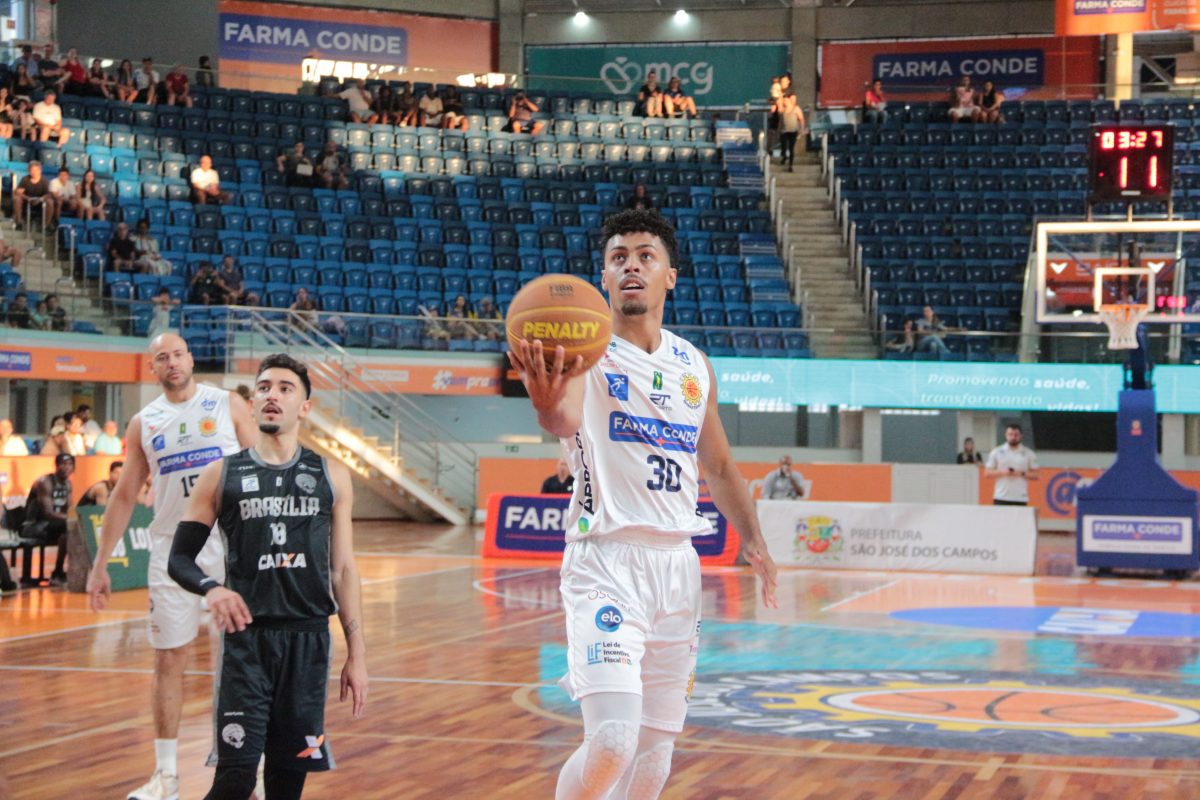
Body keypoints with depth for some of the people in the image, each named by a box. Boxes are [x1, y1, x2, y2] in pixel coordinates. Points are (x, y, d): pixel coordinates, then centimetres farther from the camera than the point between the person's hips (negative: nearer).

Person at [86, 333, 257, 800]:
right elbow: (124, 496, 10)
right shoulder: (144, 424, 7)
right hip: (172, 549, 2)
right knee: (168, 660, 3)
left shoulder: (228, 406, 1)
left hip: (232, 543, -2)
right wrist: (99, 565, 7)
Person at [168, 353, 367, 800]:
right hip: (246, 638, -2)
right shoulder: (221, 477, 4)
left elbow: (343, 570, 9)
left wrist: (356, 655, 5)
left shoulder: (331, 478, 8)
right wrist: (210, 588, -18)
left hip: (308, 641, 2)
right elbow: (180, 558, 5)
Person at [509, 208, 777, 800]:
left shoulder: (694, 367, 12)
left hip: (677, 562, 6)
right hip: (606, 558, -6)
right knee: (613, 739, -20)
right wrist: (547, 402, -53)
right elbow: (565, 421, -30)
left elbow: (719, 466, 24)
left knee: (657, 741, 11)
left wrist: (751, 538, 13)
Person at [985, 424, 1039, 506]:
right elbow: (987, 473, 5)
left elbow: (1035, 475, 7)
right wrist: (1002, 472, -11)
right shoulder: (996, 452, 6)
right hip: (1001, 498, 0)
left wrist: (1022, 474, -11)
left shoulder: (1029, 454, 6)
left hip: (1021, 499, 0)